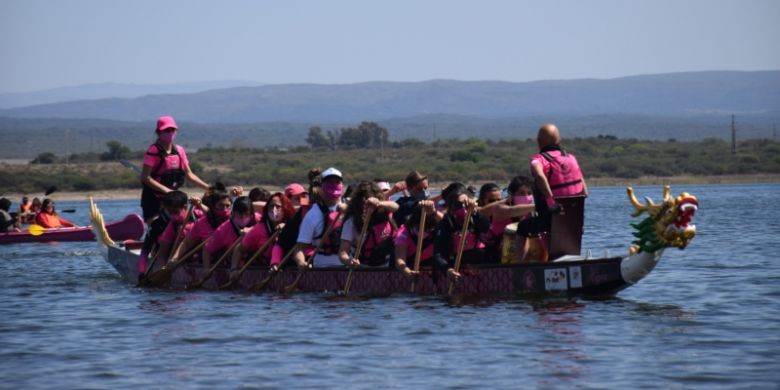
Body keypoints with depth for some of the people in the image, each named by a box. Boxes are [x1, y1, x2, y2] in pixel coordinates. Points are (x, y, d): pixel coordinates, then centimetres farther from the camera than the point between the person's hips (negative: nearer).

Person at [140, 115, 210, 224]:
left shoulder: (179, 151, 5)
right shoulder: (153, 151, -14)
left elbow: (189, 174, 11)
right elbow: (145, 177, -19)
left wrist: (208, 188, 0)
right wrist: (166, 190, -25)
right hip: (153, 199, -6)